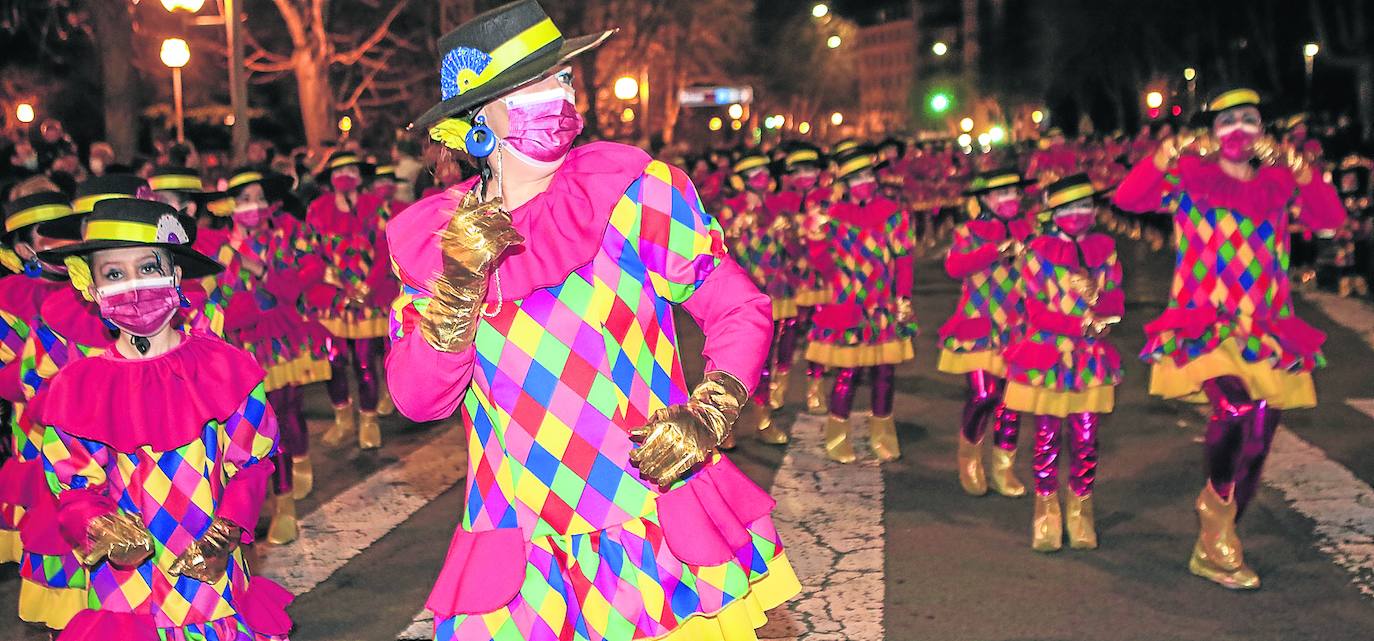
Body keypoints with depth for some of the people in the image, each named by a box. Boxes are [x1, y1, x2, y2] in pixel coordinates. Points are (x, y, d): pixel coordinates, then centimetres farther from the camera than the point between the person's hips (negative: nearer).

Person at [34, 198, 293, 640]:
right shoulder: (76, 387, 0)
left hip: (210, 573, 0)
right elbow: (74, 488, 2)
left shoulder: (222, 366, -3)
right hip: (123, 582, 1)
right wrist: (100, 529, -19)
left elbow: (250, 464, 0)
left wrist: (224, 536, -13)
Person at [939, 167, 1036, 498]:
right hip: (978, 329, -3)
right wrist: (999, 250, -25)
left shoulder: (1027, 231, 10)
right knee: (984, 395, -14)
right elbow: (954, 266, -20)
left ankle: (1003, 470, 20)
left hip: (1016, 330, 4)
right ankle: (969, 457, 12)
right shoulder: (969, 233, 2)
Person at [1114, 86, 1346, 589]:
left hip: (1266, 329, 4)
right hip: (1207, 325, -4)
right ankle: (1217, 511, -7)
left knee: (1256, 441, 4)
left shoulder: (1278, 184, 11)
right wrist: (1166, 157, -19)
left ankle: (1213, 549, 21)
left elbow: (1331, 219, -2)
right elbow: (1127, 198, -7)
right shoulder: (1190, 176, 4)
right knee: (1234, 405, -31)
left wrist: (1300, 170, -12)